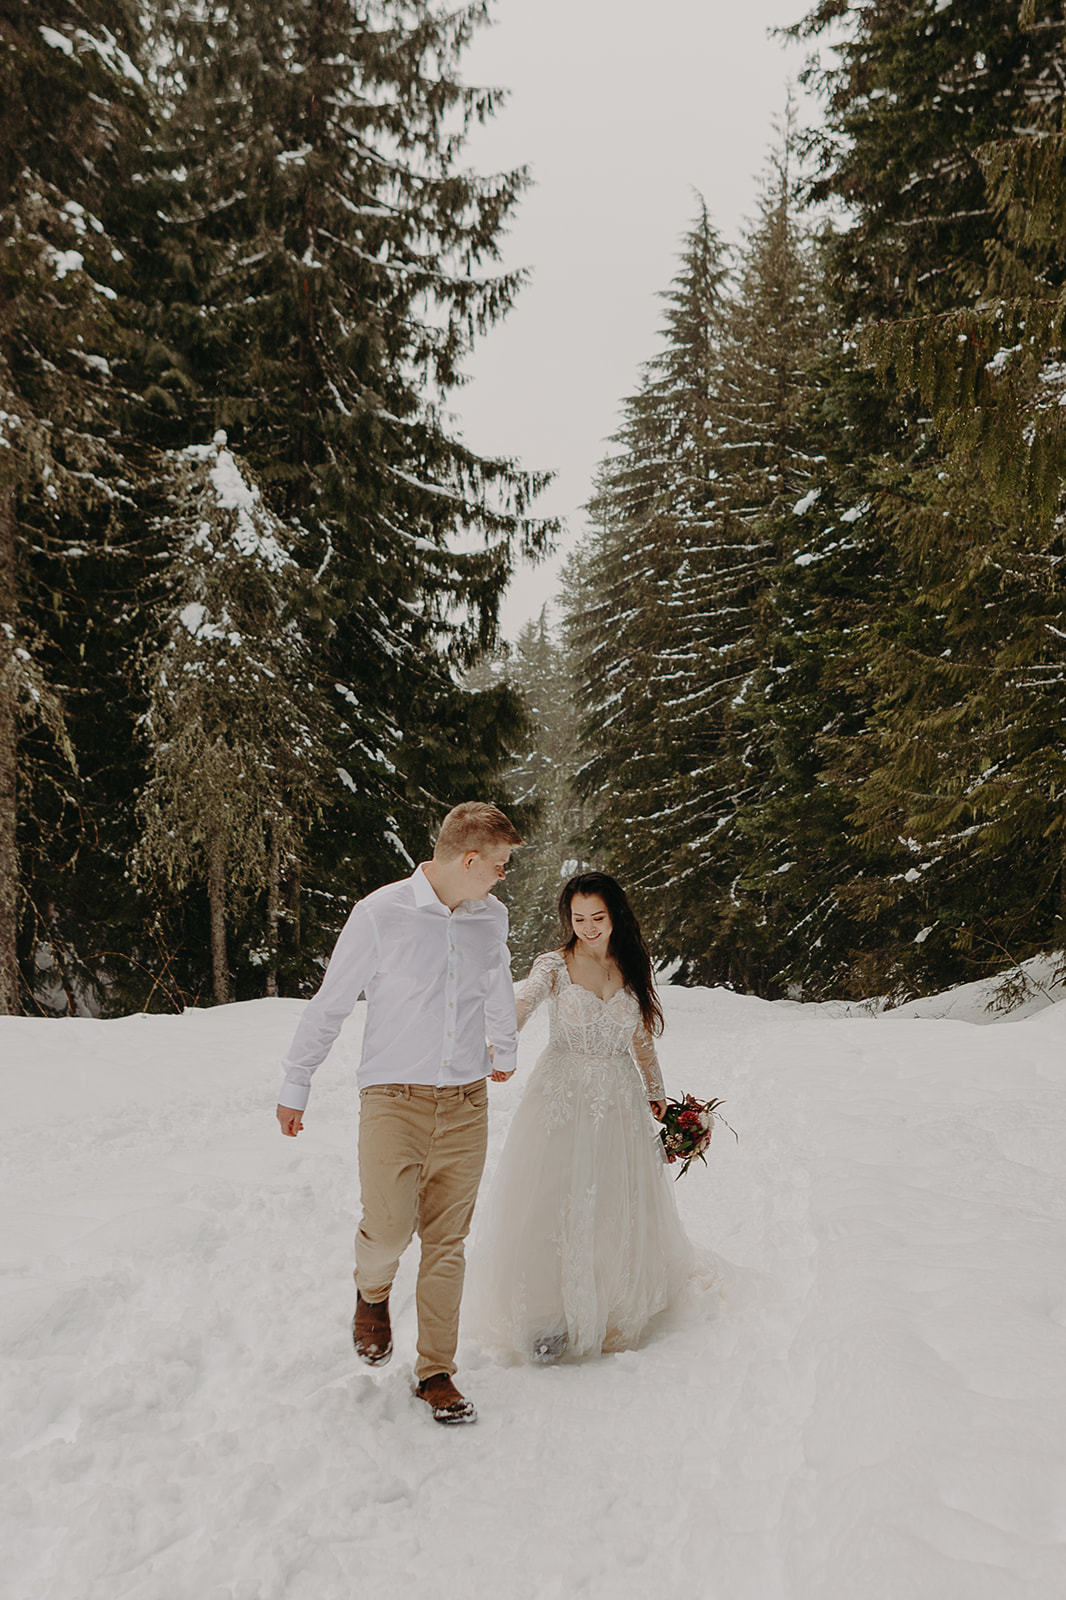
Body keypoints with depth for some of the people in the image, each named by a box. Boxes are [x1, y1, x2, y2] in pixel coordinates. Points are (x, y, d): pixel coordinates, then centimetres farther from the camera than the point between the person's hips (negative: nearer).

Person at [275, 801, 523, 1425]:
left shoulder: (493, 916, 5)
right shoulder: (381, 913, -9)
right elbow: (331, 1003, -1)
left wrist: (505, 1053, 39)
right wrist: (295, 1086, 4)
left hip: (467, 1102, 4)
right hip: (395, 1098, -3)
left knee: (447, 1244, 7)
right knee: (389, 1227, -13)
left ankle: (436, 1372, 24)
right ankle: (372, 1291, 23)